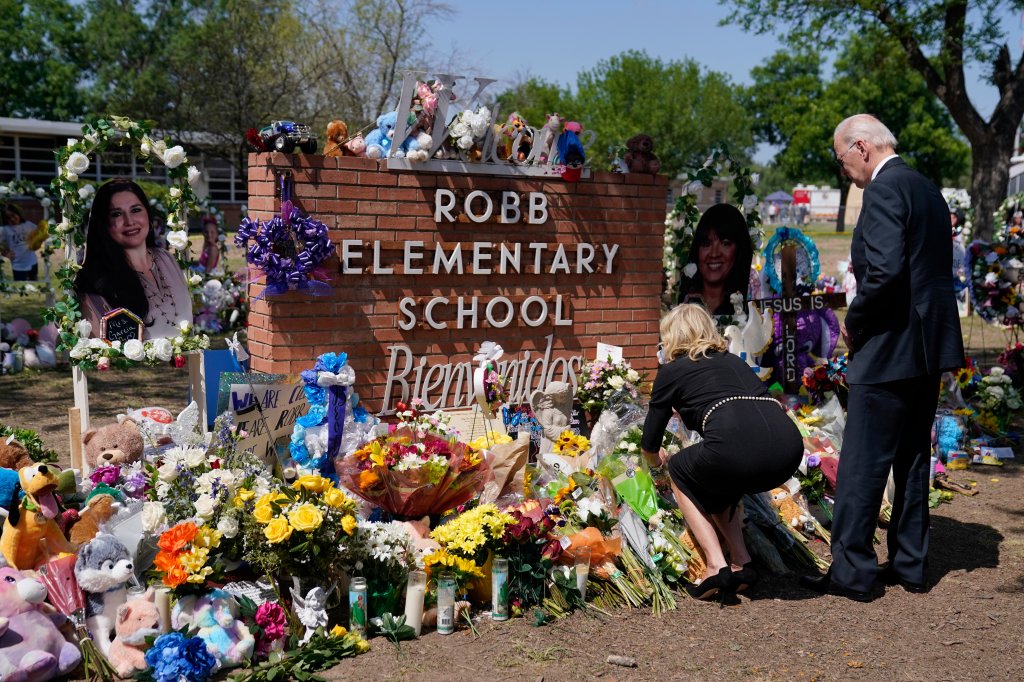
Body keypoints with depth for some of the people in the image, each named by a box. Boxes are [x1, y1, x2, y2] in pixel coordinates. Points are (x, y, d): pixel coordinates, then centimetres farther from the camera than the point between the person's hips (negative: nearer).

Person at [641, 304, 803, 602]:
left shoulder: (672, 370, 18)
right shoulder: (732, 360, 32)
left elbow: (649, 446, 24)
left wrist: (655, 455, 48)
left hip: (737, 448, -6)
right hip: (789, 447, 6)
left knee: (680, 471, 24)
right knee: (716, 481, 33)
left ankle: (717, 567, 11)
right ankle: (741, 563, 20)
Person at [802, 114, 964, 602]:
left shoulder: (882, 191, -13)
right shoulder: (929, 191, 16)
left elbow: (885, 270, -25)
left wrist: (854, 322, -10)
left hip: (890, 350, -9)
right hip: (931, 347, 10)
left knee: (862, 465, -1)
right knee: (913, 460, 15)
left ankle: (851, 572, 5)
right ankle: (910, 566, 24)